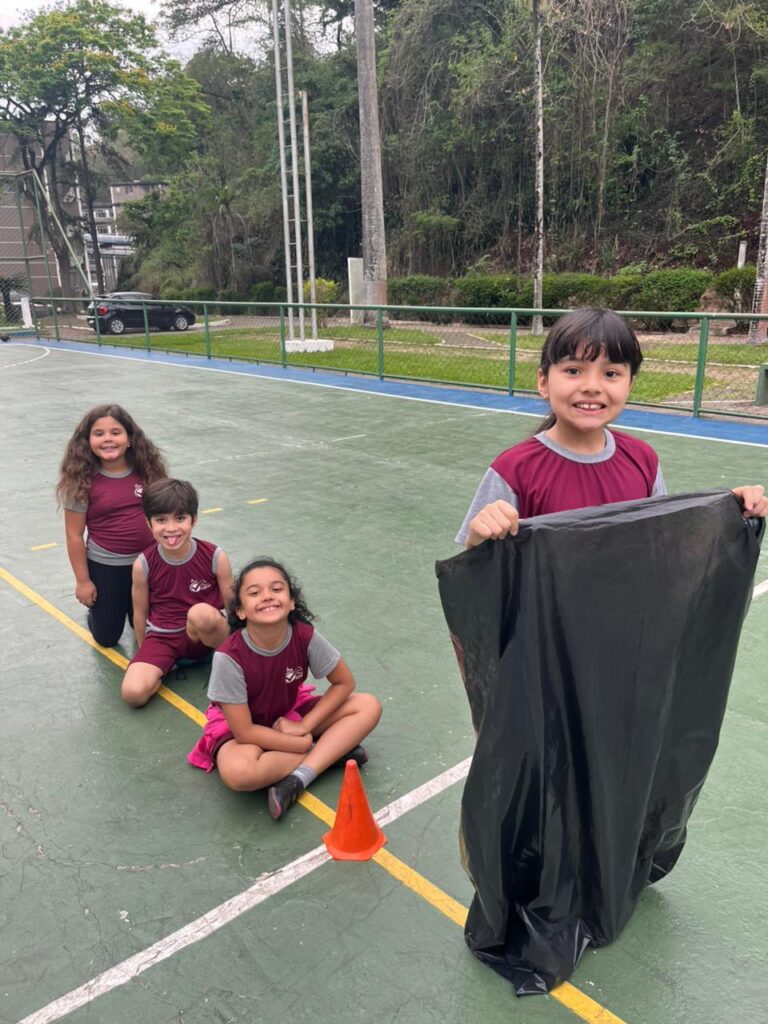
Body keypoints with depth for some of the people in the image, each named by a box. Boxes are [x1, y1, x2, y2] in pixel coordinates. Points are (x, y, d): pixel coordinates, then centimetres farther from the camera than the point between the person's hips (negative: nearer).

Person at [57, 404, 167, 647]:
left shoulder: (148, 470, -6)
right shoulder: (82, 481, -13)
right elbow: (74, 535, -8)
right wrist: (82, 580, -6)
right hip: (105, 566, -2)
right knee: (107, 638, 11)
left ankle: (129, 606, 47)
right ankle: (97, 607, 42)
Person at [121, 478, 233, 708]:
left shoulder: (215, 557, -14)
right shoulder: (143, 565, -10)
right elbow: (140, 613, 5)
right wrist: (147, 656, 14)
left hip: (206, 636, -1)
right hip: (162, 637, 1)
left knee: (201, 613, -37)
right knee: (133, 693, -24)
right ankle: (169, 663, 6)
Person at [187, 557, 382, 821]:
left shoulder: (305, 636, -22)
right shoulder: (229, 657, -31)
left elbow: (344, 683, -8)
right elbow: (244, 732, -24)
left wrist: (304, 726, -17)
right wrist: (305, 742, -19)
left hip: (289, 715, 4)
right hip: (241, 725, -3)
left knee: (369, 706, -13)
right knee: (238, 771, -38)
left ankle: (297, 781, -21)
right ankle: (333, 749, -15)